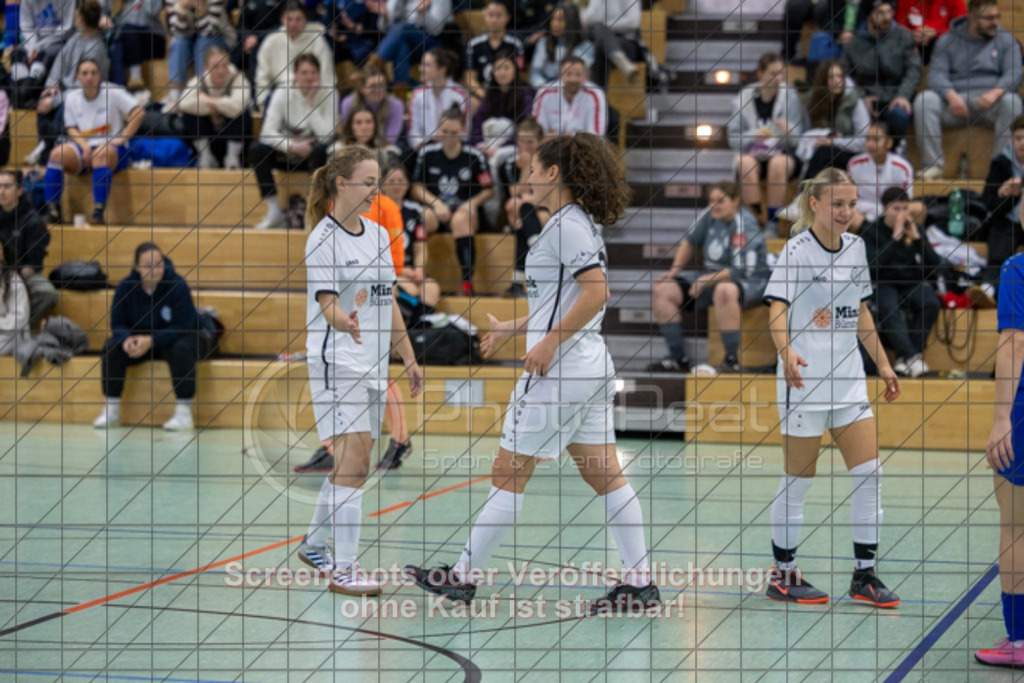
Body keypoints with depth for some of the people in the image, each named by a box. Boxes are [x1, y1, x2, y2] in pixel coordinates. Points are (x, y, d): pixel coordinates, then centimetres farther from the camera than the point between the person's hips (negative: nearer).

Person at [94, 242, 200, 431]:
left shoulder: (178, 286, -19)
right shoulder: (125, 288, -9)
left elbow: (183, 327, -22)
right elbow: (117, 324, -4)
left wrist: (151, 341, -34)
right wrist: (126, 339, -30)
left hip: (173, 339, -3)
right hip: (139, 340, 3)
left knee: (182, 349, -36)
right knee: (111, 348, -22)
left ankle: (184, 411, -28)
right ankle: (111, 410, -12)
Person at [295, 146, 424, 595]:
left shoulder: (379, 235, 12)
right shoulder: (323, 239, -10)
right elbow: (327, 306, -16)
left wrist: (408, 359, 17)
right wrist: (345, 322, -38)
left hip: (373, 365, 8)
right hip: (337, 362, -8)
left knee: (351, 464, 12)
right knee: (354, 461, -16)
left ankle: (314, 545, 28)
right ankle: (344, 568, -16)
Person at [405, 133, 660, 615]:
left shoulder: (567, 224, -14)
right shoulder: (576, 223, 16)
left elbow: (597, 291, -24)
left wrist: (549, 343, -21)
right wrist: (512, 328, 26)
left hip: (559, 368, -10)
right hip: (589, 364, 10)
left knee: (509, 475, -1)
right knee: (604, 475, 8)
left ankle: (464, 575, 7)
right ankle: (639, 580, 7)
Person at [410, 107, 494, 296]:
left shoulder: (475, 156, 1)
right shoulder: (427, 153, 6)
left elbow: (489, 190, 7)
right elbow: (417, 188, 7)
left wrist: (472, 203, -12)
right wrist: (435, 203, -10)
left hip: (464, 209, -2)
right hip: (436, 208, 2)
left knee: (461, 219, -38)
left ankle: (467, 282, -41)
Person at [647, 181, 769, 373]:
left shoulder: (744, 225, -19)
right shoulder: (711, 216, 2)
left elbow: (742, 271, -25)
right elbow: (690, 241, 19)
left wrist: (705, 280, -22)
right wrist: (675, 270, 7)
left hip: (751, 283, -8)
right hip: (712, 279, 8)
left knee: (725, 290, -43)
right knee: (663, 289, -2)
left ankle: (732, 360, -34)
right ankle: (678, 359, -3)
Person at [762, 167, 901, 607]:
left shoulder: (856, 247, 8)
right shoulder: (797, 250, -11)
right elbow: (777, 310, -21)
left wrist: (882, 364, 17)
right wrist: (787, 352, -38)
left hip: (849, 380, 6)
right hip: (804, 379, -6)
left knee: (869, 472, 1)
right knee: (798, 480, 2)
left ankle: (864, 575, 9)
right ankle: (783, 574, 15)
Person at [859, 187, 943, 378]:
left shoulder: (915, 229, 12)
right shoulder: (871, 231, 2)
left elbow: (935, 264, 3)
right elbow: (874, 265, -15)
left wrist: (917, 238, -8)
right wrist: (895, 238, -17)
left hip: (914, 283, 3)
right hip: (884, 284, -3)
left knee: (930, 304, -29)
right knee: (888, 308, -36)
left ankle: (905, 357, -27)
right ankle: (911, 357, -41)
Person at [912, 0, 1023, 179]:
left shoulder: (1006, 40, 14)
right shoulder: (947, 41, 14)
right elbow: (936, 74, 0)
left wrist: (995, 92, -24)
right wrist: (951, 95, -22)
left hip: (990, 101, -1)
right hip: (955, 102, 1)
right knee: (924, 100, -28)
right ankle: (932, 166, -28)